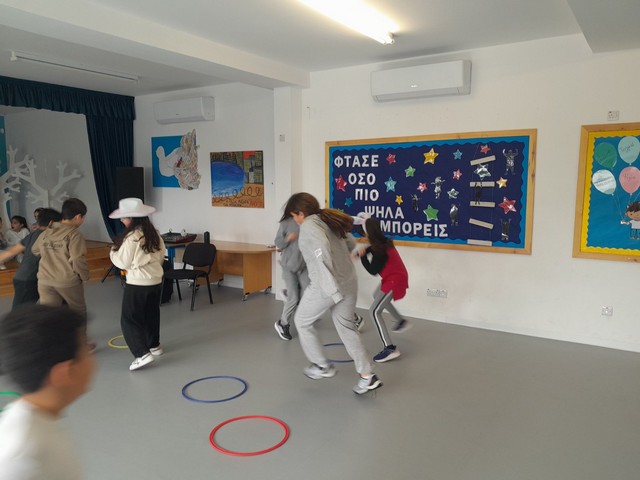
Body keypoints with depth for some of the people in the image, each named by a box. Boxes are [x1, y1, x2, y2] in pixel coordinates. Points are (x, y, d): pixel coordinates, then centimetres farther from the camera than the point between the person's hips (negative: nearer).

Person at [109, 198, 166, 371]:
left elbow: (122, 262, -12)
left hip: (138, 283, -8)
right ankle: (154, 345, 35)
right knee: (151, 315, 21)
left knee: (129, 319, 0)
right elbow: (161, 256, 13)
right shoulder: (154, 233, 4)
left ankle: (142, 354, -8)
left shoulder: (131, 237, -19)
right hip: (156, 279, 8)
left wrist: (113, 252, 5)